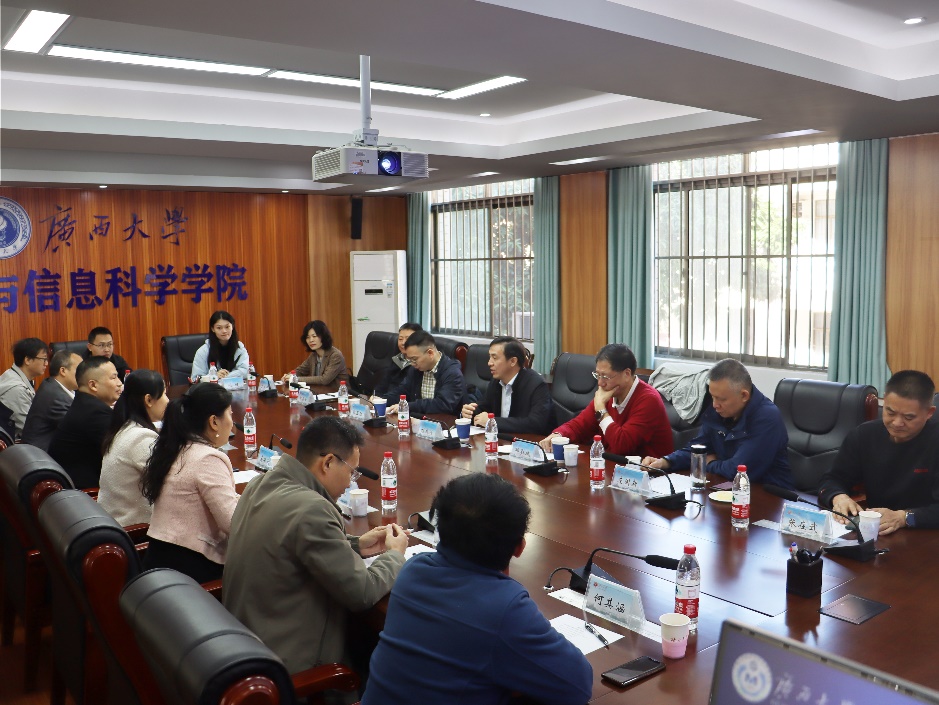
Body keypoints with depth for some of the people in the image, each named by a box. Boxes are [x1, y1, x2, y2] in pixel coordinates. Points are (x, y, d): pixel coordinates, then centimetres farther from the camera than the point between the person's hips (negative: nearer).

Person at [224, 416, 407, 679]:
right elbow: (362, 593, -23)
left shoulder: (262, 484, -1)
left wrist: (356, 545, 8)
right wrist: (395, 554, -5)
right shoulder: (310, 509, -28)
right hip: (289, 663, -8)